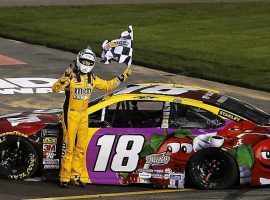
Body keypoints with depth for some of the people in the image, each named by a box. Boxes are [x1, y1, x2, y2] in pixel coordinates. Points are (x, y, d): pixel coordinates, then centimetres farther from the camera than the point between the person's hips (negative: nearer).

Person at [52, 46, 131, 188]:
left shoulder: (92, 79, 8)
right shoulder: (71, 76, -12)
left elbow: (107, 85, 21)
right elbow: (55, 88, -22)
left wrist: (122, 77, 17)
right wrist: (64, 79, -39)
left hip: (84, 115, 7)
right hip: (70, 114, -7)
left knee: (81, 148, 11)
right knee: (70, 148, -8)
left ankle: (75, 176, 21)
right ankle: (64, 178, -2)